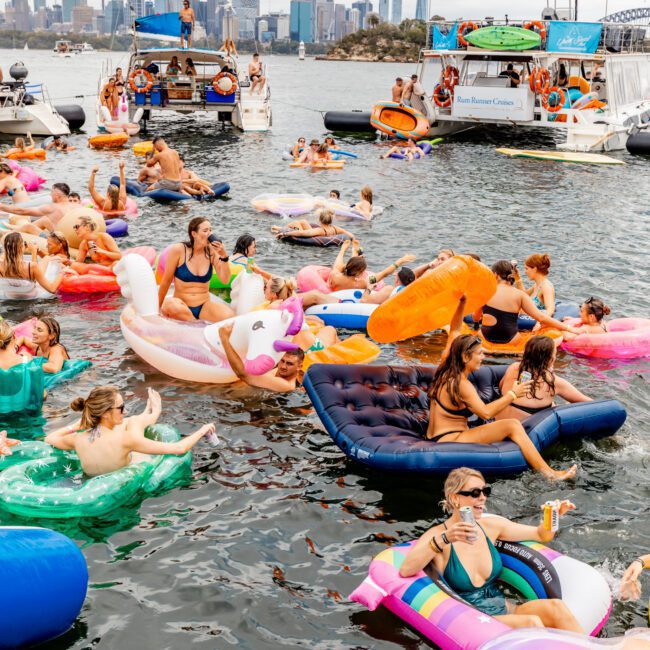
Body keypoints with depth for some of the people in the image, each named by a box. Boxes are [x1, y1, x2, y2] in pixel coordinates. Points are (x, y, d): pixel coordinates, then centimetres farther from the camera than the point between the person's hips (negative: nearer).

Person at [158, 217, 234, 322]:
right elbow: (166, 281, 1)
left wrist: (224, 257, -18)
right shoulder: (178, 250, -7)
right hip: (182, 307, 0)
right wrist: (157, 308, 8)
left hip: (204, 306, 1)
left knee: (229, 316, -31)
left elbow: (225, 280, -5)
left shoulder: (212, 251, 0)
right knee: (170, 304, -38)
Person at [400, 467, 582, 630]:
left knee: (554, 606, -22)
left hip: (504, 609, 6)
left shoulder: (490, 526, 7)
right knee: (531, 622, -29)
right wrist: (444, 540, -35)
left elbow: (541, 535, 16)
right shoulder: (437, 535, -9)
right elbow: (406, 570, -27)